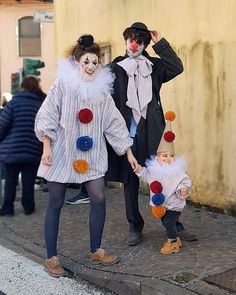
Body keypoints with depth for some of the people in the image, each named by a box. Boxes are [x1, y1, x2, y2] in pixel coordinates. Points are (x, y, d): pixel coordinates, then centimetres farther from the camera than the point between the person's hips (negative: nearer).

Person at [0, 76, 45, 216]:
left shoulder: (14, 102, -5)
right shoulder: (42, 105, 4)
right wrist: (43, 148, 13)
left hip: (12, 149, -1)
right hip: (33, 151, 2)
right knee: (28, 181, 9)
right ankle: (28, 207, 14)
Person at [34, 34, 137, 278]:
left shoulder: (101, 90, 6)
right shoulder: (63, 85, -5)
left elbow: (114, 123, 7)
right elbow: (46, 117, -5)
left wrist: (129, 153, 6)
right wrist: (47, 148, -12)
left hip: (90, 155, 4)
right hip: (61, 153, -3)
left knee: (99, 199, -3)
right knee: (55, 204, 3)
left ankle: (95, 251, 16)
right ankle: (51, 258, 15)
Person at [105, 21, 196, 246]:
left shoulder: (154, 66, 10)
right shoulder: (115, 68, 3)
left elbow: (177, 67, -7)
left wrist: (160, 43, -4)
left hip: (151, 133, 1)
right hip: (127, 134, -1)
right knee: (130, 181, 9)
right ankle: (135, 227, 22)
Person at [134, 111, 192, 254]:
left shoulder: (178, 170, -15)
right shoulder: (154, 169, -2)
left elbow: (185, 181, -14)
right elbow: (148, 177, 13)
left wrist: (184, 189, -33)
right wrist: (140, 170, -1)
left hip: (174, 204, -6)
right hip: (161, 203, 6)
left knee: (169, 222, -8)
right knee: (166, 223, 17)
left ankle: (173, 243, 10)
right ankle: (176, 239, 36)